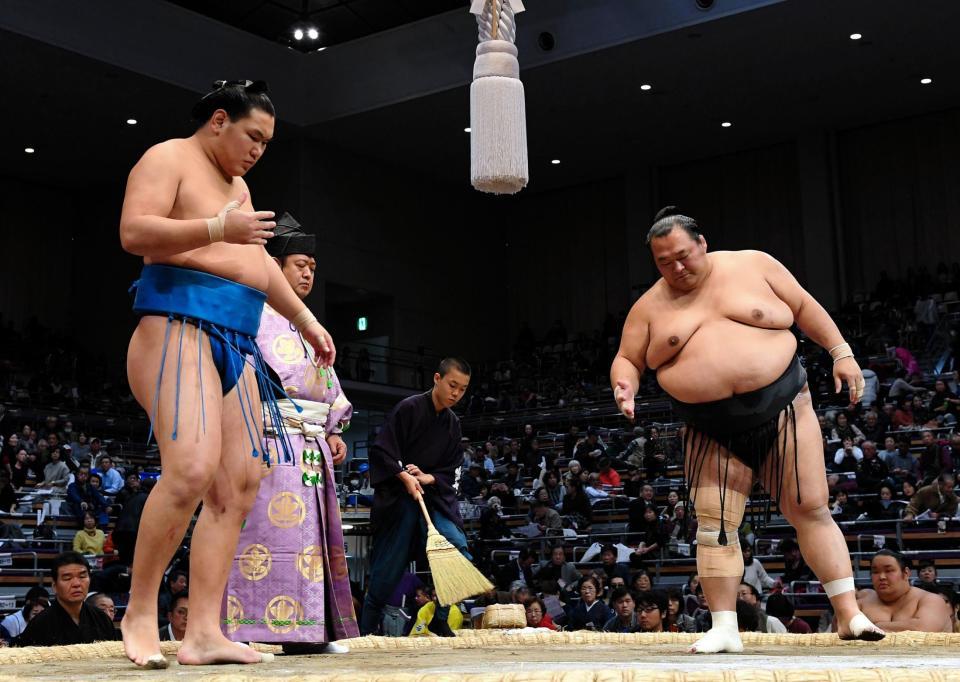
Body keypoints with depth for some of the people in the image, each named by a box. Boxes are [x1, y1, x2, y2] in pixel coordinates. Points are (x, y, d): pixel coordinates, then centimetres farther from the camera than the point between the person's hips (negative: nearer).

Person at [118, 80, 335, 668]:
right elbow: (134, 231, -13)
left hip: (236, 342, 9)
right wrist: (218, 228, -20)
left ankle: (204, 633, -5)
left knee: (238, 485, -3)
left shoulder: (237, 185, 29)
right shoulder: (168, 159, 2)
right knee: (192, 467, -24)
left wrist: (307, 321, 35)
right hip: (179, 321, -9)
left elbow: (260, 262, 36)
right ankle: (140, 612, -10)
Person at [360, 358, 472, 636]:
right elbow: (382, 451, -11)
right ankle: (366, 631, 13)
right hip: (398, 498, -5)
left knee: (458, 549, -14)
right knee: (387, 570, -2)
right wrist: (405, 477, -22)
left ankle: (439, 620, -2)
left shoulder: (453, 424, 11)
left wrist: (429, 478, -9)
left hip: (435, 496, 5)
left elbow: (452, 470, 11)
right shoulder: (408, 408, -8)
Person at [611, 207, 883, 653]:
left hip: (782, 408, -1)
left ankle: (849, 614, 5)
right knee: (714, 526, -5)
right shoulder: (650, 306, 4)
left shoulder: (752, 265, 2)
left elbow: (804, 306, 7)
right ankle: (724, 628, 2)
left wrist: (841, 352, 0)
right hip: (713, 434, 1)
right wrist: (626, 386, -14)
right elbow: (627, 359, 8)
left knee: (811, 509, -2)